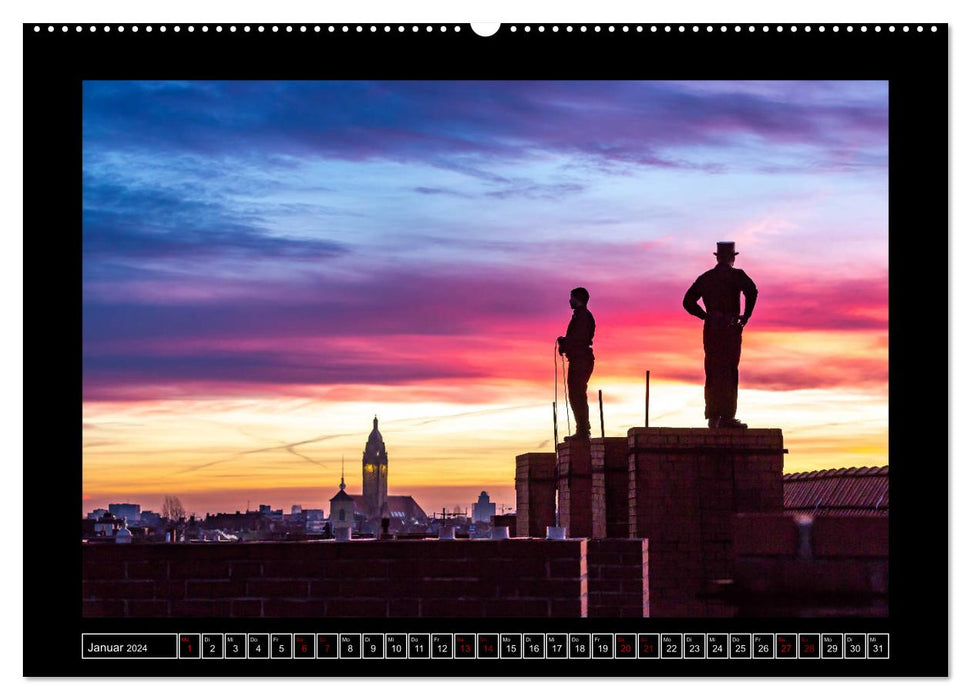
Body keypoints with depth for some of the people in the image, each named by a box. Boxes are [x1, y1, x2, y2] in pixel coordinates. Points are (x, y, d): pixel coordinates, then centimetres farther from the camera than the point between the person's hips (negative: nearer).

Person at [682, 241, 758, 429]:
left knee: (713, 372, 8)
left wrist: (706, 317, 13)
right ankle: (727, 417, -2)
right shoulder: (736, 275, -3)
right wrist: (746, 316, -10)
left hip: (711, 328, 5)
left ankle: (713, 416, 8)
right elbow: (751, 291, -22)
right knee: (729, 372, -1)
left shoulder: (705, 278, 12)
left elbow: (688, 302, 10)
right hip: (731, 327, -5)